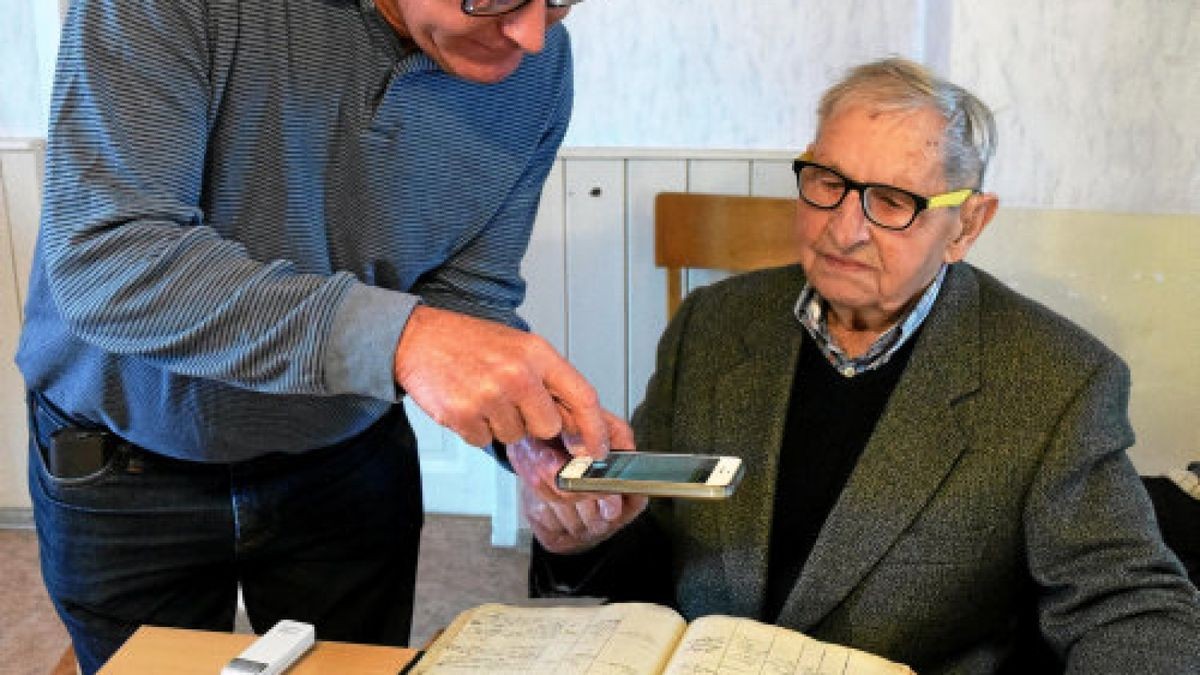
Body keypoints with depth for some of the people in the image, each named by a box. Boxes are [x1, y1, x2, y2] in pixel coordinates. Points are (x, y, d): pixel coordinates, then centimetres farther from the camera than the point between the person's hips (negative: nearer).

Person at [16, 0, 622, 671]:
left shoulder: (539, 65, -14)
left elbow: (470, 296, -8)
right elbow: (100, 261, -36)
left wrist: (543, 424, -28)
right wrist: (395, 335, -46)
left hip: (347, 461, 3)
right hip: (125, 465, -2)